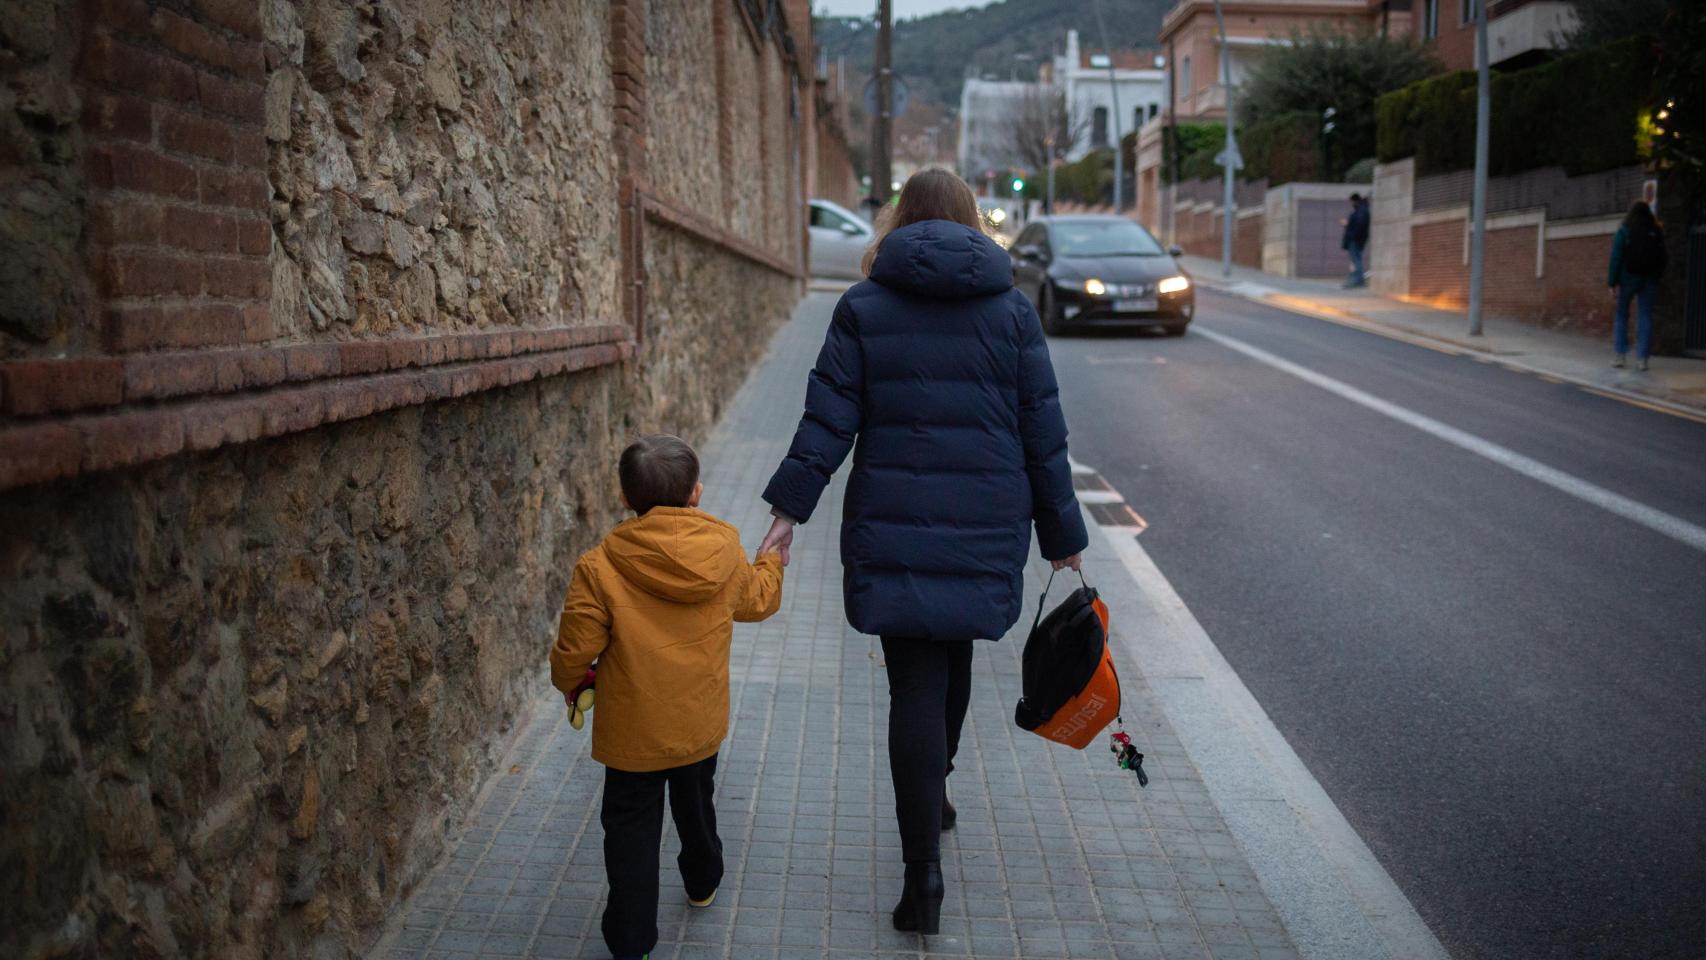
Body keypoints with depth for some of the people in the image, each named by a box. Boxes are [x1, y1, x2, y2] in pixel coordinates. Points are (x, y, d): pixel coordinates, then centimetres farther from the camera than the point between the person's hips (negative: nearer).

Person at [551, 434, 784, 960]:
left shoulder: (599, 567, -20)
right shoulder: (724, 552, -10)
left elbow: (574, 651, -14)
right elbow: (758, 599, 10)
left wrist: (571, 685, 10)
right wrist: (771, 562, 33)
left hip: (632, 733, -4)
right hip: (701, 724, 4)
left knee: (631, 828, 11)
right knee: (695, 807, 28)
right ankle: (703, 883, 52)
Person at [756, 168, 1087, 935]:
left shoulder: (863, 306, 1)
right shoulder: (1011, 309, 4)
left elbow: (828, 419, -6)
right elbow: (1043, 433, 4)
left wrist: (789, 510, -3)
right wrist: (1063, 535, 10)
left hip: (894, 526, -2)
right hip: (987, 525, 2)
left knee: (915, 685, 0)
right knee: (953, 655, 23)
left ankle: (923, 870, -4)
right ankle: (934, 793, 44)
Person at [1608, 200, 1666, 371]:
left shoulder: (1624, 231, -7)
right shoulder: (1657, 232, 2)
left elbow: (1616, 258, -10)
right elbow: (1662, 259, 4)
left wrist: (1613, 283, -7)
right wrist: (1657, 279, 13)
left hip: (1628, 279, -2)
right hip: (1649, 280, 2)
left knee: (1621, 315, 10)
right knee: (1645, 318, 4)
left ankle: (1620, 355, 6)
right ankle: (1642, 358, 2)